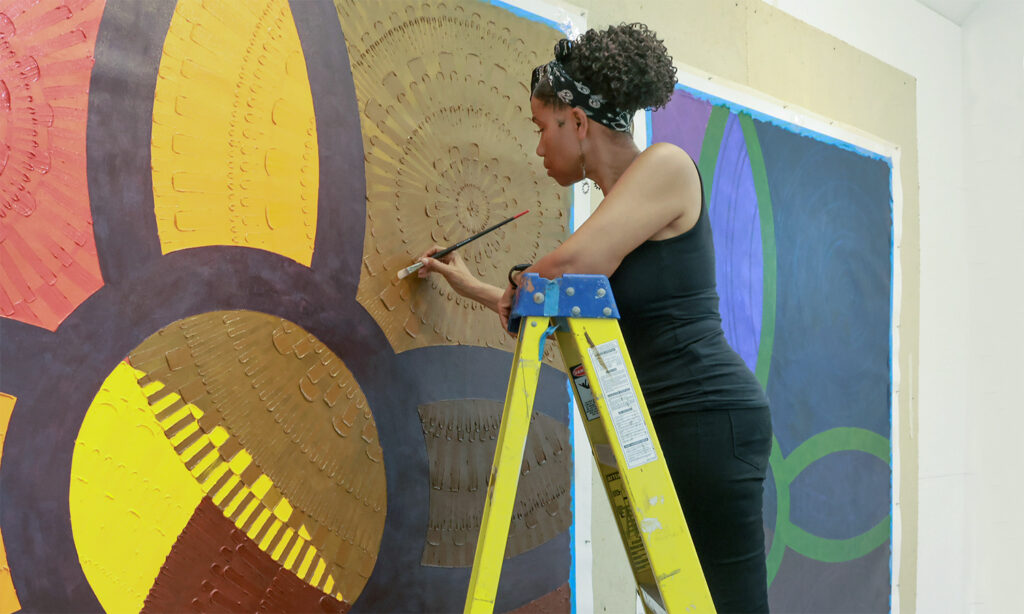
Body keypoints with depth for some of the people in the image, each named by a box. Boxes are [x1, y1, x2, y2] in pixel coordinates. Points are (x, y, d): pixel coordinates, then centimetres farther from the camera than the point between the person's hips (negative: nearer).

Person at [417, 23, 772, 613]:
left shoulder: (667, 165, -9)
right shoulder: (616, 203, 17)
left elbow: (566, 270, -21)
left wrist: (519, 287, 2)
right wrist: (474, 287, 36)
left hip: (708, 415, -9)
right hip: (673, 424, 10)